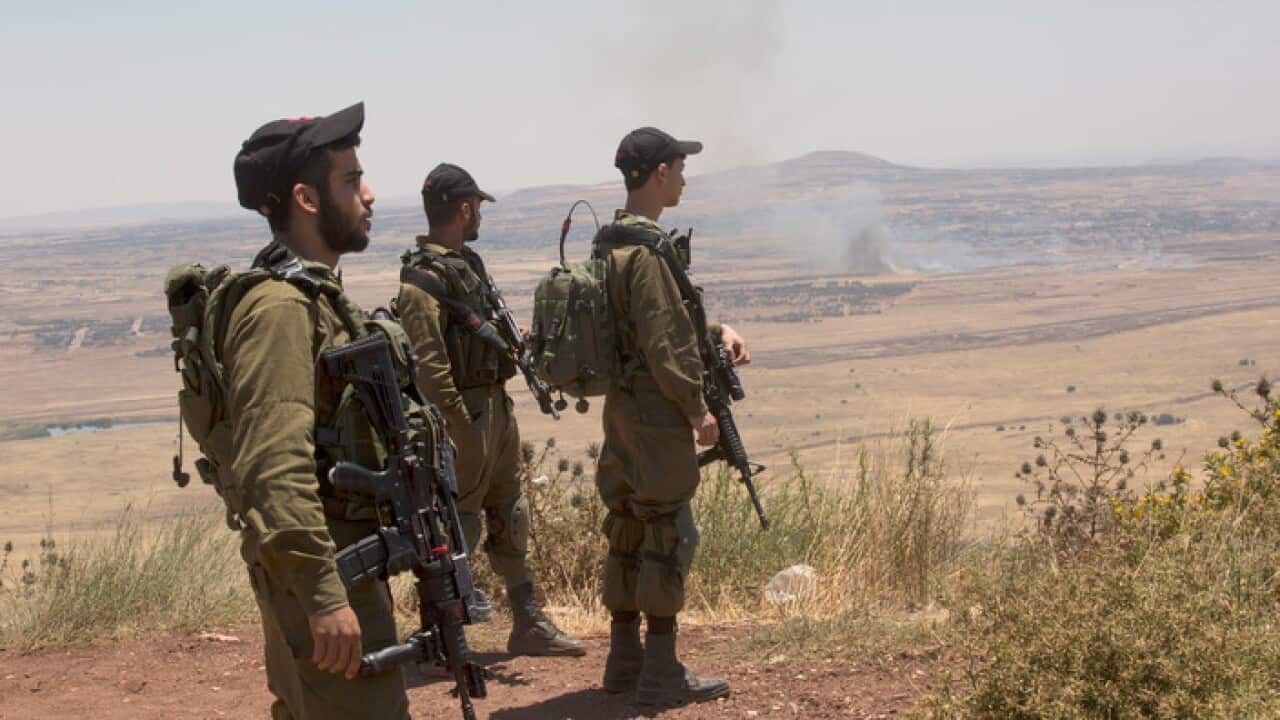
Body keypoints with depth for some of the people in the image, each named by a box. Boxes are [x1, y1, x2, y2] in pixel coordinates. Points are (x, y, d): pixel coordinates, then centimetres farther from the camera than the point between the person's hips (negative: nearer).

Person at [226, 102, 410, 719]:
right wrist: (325, 595, -29)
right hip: (320, 567, -11)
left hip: (338, 557, 11)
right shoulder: (281, 308, -19)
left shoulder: (316, 296, 14)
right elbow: (274, 470, -27)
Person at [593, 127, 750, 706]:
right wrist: (698, 409, -13)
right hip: (657, 414, -10)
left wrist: (717, 331, 9)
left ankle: (624, 660, 21)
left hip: (621, 407, 10)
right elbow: (664, 345, -21)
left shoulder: (610, 243, 12)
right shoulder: (647, 252, -19)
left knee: (628, 530, 14)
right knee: (668, 534, -4)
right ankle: (661, 675, 1)